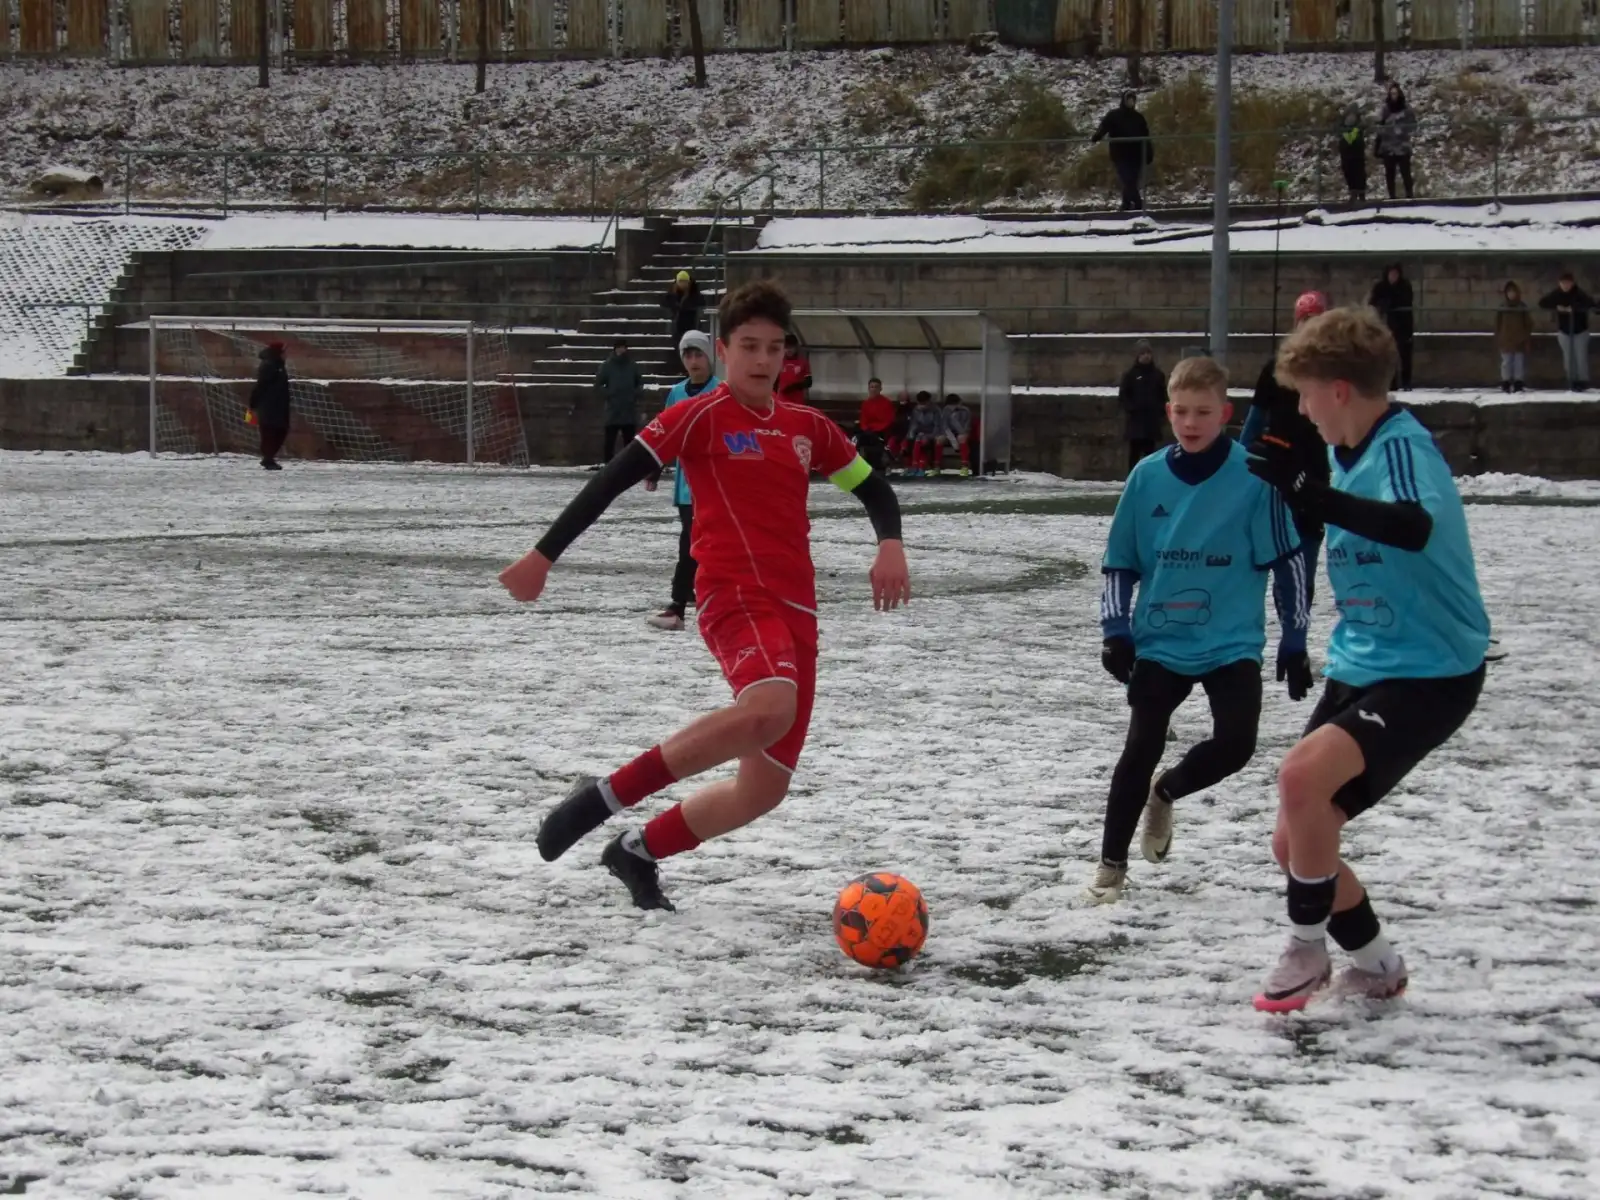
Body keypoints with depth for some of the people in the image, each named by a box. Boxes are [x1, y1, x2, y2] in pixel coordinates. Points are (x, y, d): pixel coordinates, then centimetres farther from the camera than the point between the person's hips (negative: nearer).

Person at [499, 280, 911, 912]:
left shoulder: (808, 427, 17)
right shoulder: (702, 417, 0)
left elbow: (873, 487, 26)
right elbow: (613, 479, -4)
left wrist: (890, 544, 5)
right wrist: (544, 554, -10)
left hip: (796, 613, 7)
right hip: (735, 597, -7)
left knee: (764, 788, 5)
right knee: (768, 706, -38)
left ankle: (638, 852, 28)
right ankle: (607, 796, -24)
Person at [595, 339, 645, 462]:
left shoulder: (633, 366, 5)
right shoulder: (607, 365, -1)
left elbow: (640, 383, 16)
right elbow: (598, 383, 3)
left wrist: (636, 394, 0)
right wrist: (607, 395, -8)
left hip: (630, 411, 2)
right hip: (612, 411, -2)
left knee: (629, 442, 7)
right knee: (610, 442, -3)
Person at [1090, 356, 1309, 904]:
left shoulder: (1254, 478, -8)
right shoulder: (1149, 476, -1)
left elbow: (1287, 562, -1)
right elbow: (1120, 560, 8)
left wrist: (1294, 642, -2)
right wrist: (1116, 631, -3)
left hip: (1233, 643, -1)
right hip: (1160, 642, 1)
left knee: (1235, 744, -13)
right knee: (1141, 748, -1)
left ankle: (1164, 792, 19)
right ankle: (1112, 864, 13)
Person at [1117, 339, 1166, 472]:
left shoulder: (1157, 374, 7)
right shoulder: (1130, 374, -3)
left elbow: (1163, 396, 14)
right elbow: (1122, 396, -3)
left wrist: (1161, 409, -1)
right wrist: (1131, 408, -16)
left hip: (1152, 420, 3)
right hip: (1135, 420, -3)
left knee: (1149, 453, 7)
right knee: (1134, 453, -1)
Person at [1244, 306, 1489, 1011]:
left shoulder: (1403, 445, -21)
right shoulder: (1352, 450, 6)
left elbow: (1415, 528, -44)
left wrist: (1309, 493, -52)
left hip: (1429, 675, -10)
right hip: (1359, 670, 10)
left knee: (1303, 775, -30)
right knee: (1296, 841, 8)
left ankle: (1306, 950, -10)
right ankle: (1375, 969, 30)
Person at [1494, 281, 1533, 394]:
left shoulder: (1523, 306, 1)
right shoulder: (1502, 306, 3)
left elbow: (1528, 323, 4)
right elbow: (1497, 323, 7)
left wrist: (1528, 338, 0)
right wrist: (1497, 338, 4)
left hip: (1520, 339, -1)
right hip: (1506, 339, 1)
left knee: (1519, 362, 1)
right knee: (1506, 362, 1)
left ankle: (1518, 383, 6)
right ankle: (1506, 383, 5)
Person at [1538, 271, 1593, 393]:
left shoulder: (1579, 294, -18)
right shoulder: (1556, 294, -7)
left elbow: (1590, 303, -34)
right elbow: (1542, 303, -8)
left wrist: (1574, 308, -40)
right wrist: (1556, 307, -23)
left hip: (1580, 330, -3)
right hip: (1564, 330, 3)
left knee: (1581, 356, -5)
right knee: (1568, 357, 6)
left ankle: (1583, 381, 4)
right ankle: (1572, 381, 15)